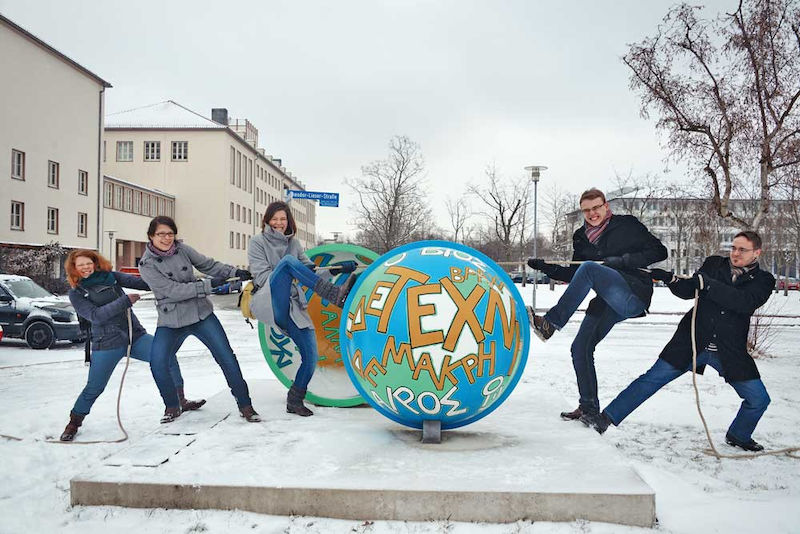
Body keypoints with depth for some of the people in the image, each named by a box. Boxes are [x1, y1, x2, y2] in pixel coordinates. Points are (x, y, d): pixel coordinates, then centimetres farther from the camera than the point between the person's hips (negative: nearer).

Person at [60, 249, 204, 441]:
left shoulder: (110, 277, 7)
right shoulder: (76, 293, -2)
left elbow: (139, 282, -4)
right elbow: (95, 316, -16)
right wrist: (125, 301, -20)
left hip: (135, 335, 3)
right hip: (106, 344, -3)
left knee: (167, 357, -8)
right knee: (94, 387, 1)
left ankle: (180, 401, 6)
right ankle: (74, 422, 26)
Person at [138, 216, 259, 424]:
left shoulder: (182, 249, -1)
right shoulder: (147, 264, -10)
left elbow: (208, 264, 10)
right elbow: (172, 290, -20)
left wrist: (235, 272, -4)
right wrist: (208, 285, -23)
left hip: (202, 314, 2)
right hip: (170, 322, -2)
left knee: (226, 357, -3)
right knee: (158, 365, -14)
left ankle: (245, 405, 8)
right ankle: (172, 406, 14)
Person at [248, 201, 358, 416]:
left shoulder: (293, 243, 23)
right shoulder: (258, 242, 9)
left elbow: (311, 269, 18)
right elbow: (261, 275, -4)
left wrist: (337, 268, 2)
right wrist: (291, 274, -17)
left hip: (293, 307, 5)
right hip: (268, 303, -5)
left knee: (311, 357, -7)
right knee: (288, 260, -29)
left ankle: (295, 401, 16)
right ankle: (336, 295, -41)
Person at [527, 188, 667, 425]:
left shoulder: (627, 225, 2)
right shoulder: (581, 237, 17)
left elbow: (659, 252, -2)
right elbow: (574, 276, 20)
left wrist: (621, 260, -13)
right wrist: (546, 267, 7)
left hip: (633, 296, -7)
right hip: (607, 303, 7)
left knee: (589, 268, -29)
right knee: (580, 348, 1)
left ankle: (550, 323, -31)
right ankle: (589, 408, 17)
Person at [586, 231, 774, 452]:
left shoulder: (763, 280, 0)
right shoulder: (714, 264, 6)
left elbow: (744, 302, -20)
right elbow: (688, 292, 3)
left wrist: (706, 283, -28)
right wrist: (670, 279, -17)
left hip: (730, 352, 0)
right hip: (692, 342, 0)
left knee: (759, 399, 2)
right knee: (652, 379, -5)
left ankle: (738, 436, 32)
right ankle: (606, 419, 2)